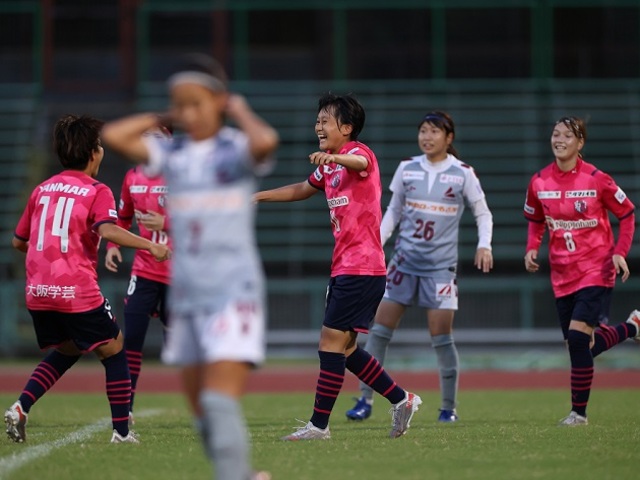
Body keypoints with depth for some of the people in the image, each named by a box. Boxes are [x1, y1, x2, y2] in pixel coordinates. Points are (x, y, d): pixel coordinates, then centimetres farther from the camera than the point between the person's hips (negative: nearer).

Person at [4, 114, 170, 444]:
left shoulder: (42, 189, 14)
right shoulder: (97, 192, -3)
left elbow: (18, 241, 20)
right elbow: (108, 230, -22)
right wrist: (150, 245, -25)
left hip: (37, 293, 6)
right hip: (77, 292, -6)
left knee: (64, 352, 25)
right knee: (114, 352, 10)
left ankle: (20, 408, 6)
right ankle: (121, 431, 8)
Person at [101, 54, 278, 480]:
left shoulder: (236, 150, -7)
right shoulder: (172, 154, 7)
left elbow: (266, 141, -30)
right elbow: (112, 136, 0)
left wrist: (240, 110, -11)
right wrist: (164, 119, 6)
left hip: (234, 295, -6)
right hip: (187, 298, 6)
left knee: (220, 402, -18)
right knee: (203, 413, 10)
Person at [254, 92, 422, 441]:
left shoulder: (358, 153, -11)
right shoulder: (328, 166, 17)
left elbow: (360, 163, -38)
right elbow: (302, 190, 36)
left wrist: (331, 158, -59)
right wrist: (258, 196, 34)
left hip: (360, 268, -10)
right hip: (343, 267, 10)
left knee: (331, 341, -10)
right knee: (343, 347, 11)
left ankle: (319, 425, -7)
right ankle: (402, 400, 21)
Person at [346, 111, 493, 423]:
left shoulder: (462, 174, -2)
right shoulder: (407, 169, 4)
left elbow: (482, 213, 7)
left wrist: (484, 246, -8)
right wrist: (378, 240, 1)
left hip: (441, 265, -3)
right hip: (405, 261, 3)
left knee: (441, 337, -4)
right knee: (379, 330, -3)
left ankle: (449, 407, 9)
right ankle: (365, 400, 3)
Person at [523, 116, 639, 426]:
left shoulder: (597, 179, -11)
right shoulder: (539, 182, 0)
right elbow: (535, 220, 18)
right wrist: (532, 248, 0)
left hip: (596, 270, -5)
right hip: (562, 275, 5)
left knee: (579, 339, -19)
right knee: (580, 347, 9)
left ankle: (579, 412, -7)